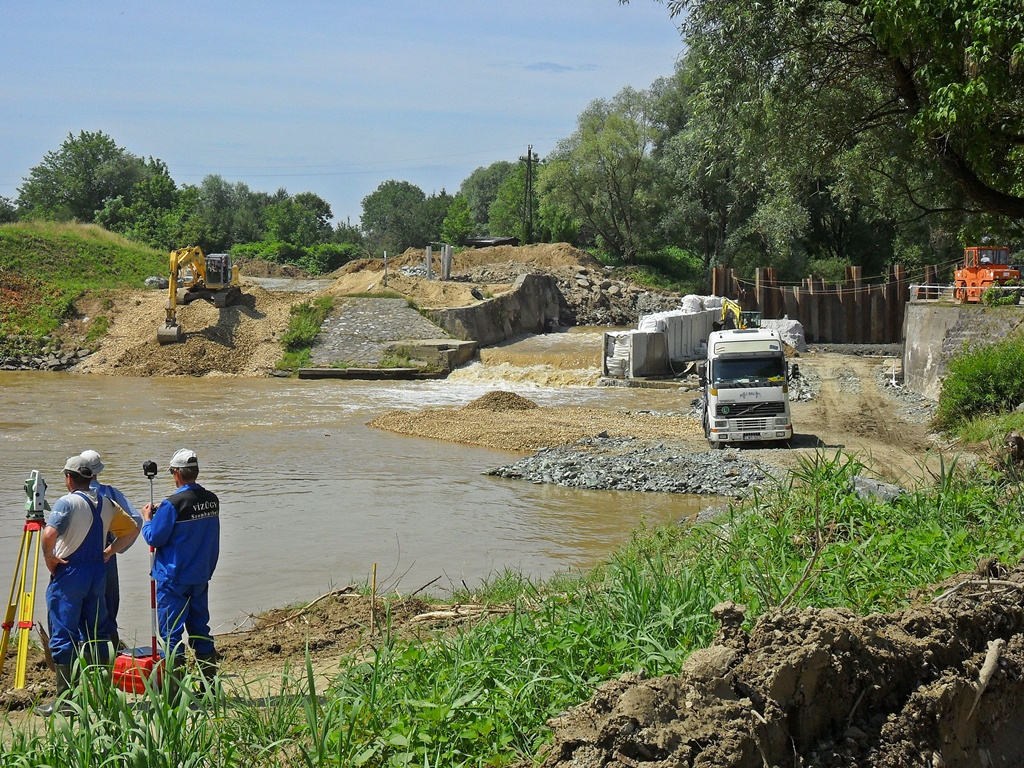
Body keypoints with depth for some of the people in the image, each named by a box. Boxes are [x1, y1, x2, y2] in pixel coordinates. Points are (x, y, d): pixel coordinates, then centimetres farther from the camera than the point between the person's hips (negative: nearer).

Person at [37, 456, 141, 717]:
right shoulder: (106, 504, 8)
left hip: (69, 573, -6)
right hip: (98, 573, 6)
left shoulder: (68, 502, -11)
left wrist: (49, 558, -11)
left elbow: (49, 534, -26)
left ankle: (66, 700, -4)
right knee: (95, 634, 14)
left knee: (63, 636, -2)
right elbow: (132, 529, 16)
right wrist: (110, 551, 14)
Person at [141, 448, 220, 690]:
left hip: (173, 578, -6)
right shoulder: (212, 500, 2)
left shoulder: (173, 504, -18)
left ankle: (174, 687, 1)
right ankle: (209, 683, 20)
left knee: (171, 632, 1)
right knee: (200, 628, 16)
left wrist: (147, 518, 7)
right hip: (201, 576, 6)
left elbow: (154, 537, -13)